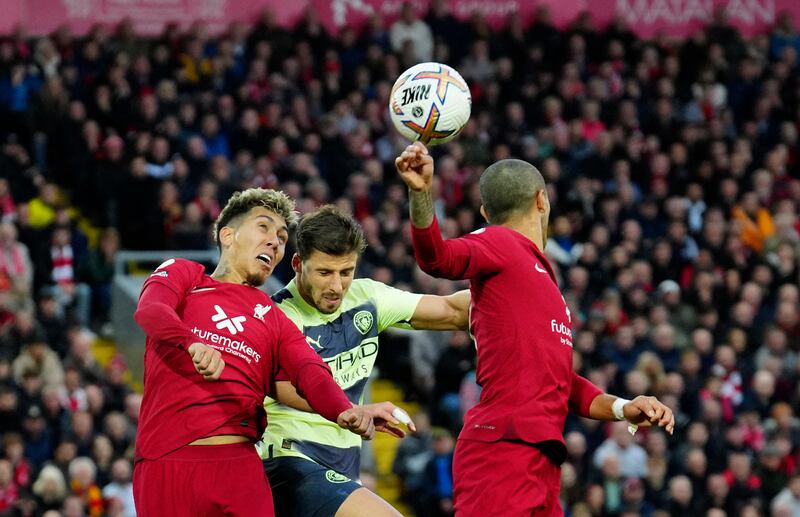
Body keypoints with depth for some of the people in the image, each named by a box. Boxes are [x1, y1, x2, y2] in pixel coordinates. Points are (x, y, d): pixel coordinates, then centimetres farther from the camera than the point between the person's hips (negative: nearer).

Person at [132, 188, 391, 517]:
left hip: (240, 464, 3)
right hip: (166, 461, -3)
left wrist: (344, 411, -22)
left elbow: (311, 375, 2)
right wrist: (193, 344, -32)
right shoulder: (182, 274, 15)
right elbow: (150, 310, -9)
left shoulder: (275, 322, 22)